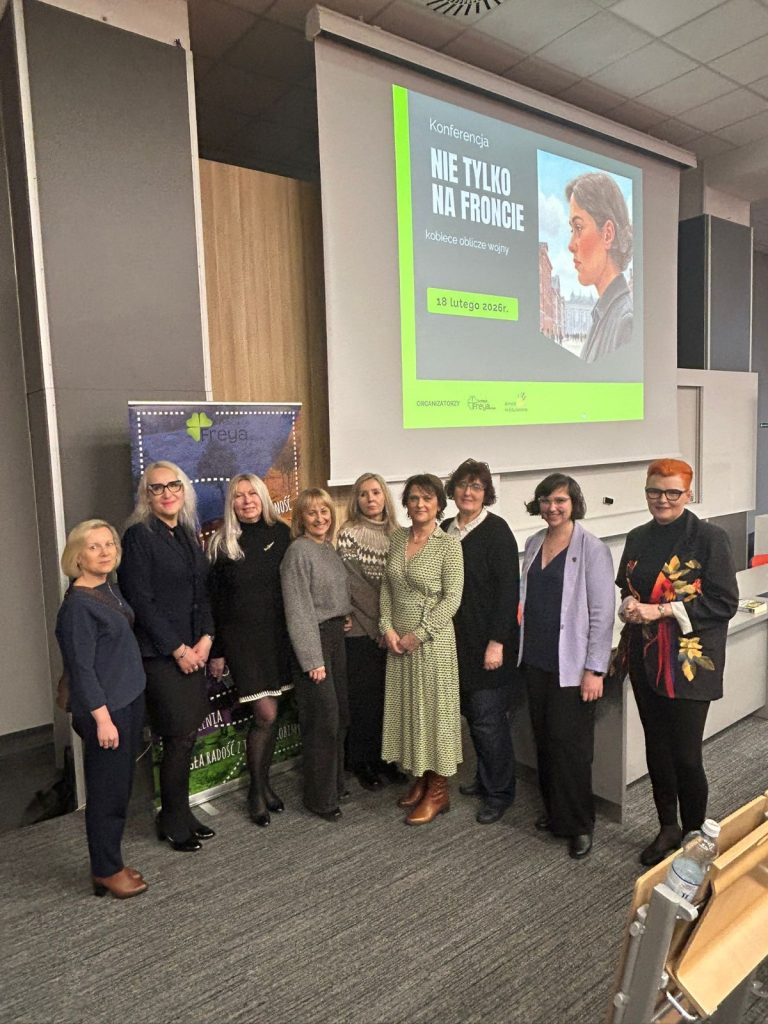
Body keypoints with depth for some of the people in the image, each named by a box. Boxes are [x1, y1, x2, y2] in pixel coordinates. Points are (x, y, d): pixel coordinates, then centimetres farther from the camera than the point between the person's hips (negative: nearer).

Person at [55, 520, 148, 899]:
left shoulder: (110, 587, 7)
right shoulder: (77, 604, -18)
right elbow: (81, 667, -18)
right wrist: (101, 717, -18)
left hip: (129, 701, 9)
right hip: (104, 710, -8)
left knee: (120, 788, 18)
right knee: (107, 792, 5)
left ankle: (111, 863, 32)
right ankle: (106, 871, 23)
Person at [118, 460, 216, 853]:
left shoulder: (187, 535, 12)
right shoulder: (139, 536, -9)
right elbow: (140, 601, -13)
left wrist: (205, 638, 0)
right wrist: (177, 649, -12)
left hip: (192, 652, 6)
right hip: (160, 655, -6)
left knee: (184, 738, 11)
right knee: (179, 739, -1)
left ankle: (180, 815, 26)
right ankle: (173, 823, 18)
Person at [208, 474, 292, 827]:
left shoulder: (280, 533, 2)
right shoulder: (222, 543, -4)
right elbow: (212, 600, -1)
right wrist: (215, 651, -2)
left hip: (277, 633, 3)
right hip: (241, 636, -3)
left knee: (268, 715, 9)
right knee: (266, 715, -4)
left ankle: (264, 784, 29)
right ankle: (257, 792, 17)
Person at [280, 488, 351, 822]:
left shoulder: (329, 549, 10)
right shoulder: (299, 551, -15)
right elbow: (298, 611, -17)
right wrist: (313, 659, -18)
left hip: (335, 635, 8)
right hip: (313, 640, -8)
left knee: (340, 714, 16)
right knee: (323, 718, -1)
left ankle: (335, 782, 33)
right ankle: (320, 797, 15)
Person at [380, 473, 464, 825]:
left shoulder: (448, 544, -10)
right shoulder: (398, 537, 5)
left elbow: (452, 599, -13)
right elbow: (386, 587, 8)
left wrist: (418, 635, -15)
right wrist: (387, 628, -4)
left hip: (432, 640, -5)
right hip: (397, 640, 6)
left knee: (433, 710, 4)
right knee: (406, 709, 13)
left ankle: (438, 791, 19)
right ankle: (419, 780, 31)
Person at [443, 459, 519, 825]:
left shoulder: (496, 530, -11)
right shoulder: (447, 529, 8)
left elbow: (508, 588, -15)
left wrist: (497, 642, -19)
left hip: (487, 641, -6)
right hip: (458, 639, 7)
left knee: (487, 717, 0)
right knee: (472, 712, 15)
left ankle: (499, 792, 18)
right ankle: (485, 778, 34)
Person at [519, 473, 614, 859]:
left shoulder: (592, 549, -11)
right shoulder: (533, 544, 7)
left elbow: (602, 614, -12)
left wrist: (594, 670, -14)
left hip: (571, 665, -6)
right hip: (535, 660, 6)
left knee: (570, 744, 0)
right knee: (544, 738, 15)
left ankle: (579, 824, 18)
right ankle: (554, 810, 32)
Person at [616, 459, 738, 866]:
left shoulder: (710, 538, -10)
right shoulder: (638, 538, 7)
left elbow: (725, 603, -13)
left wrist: (660, 611, -19)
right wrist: (629, 607, -6)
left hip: (689, 663, -5)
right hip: (645, 660, 5)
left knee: (685, 755, 1)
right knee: (656, 748, 15)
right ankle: (668, 828, 33)